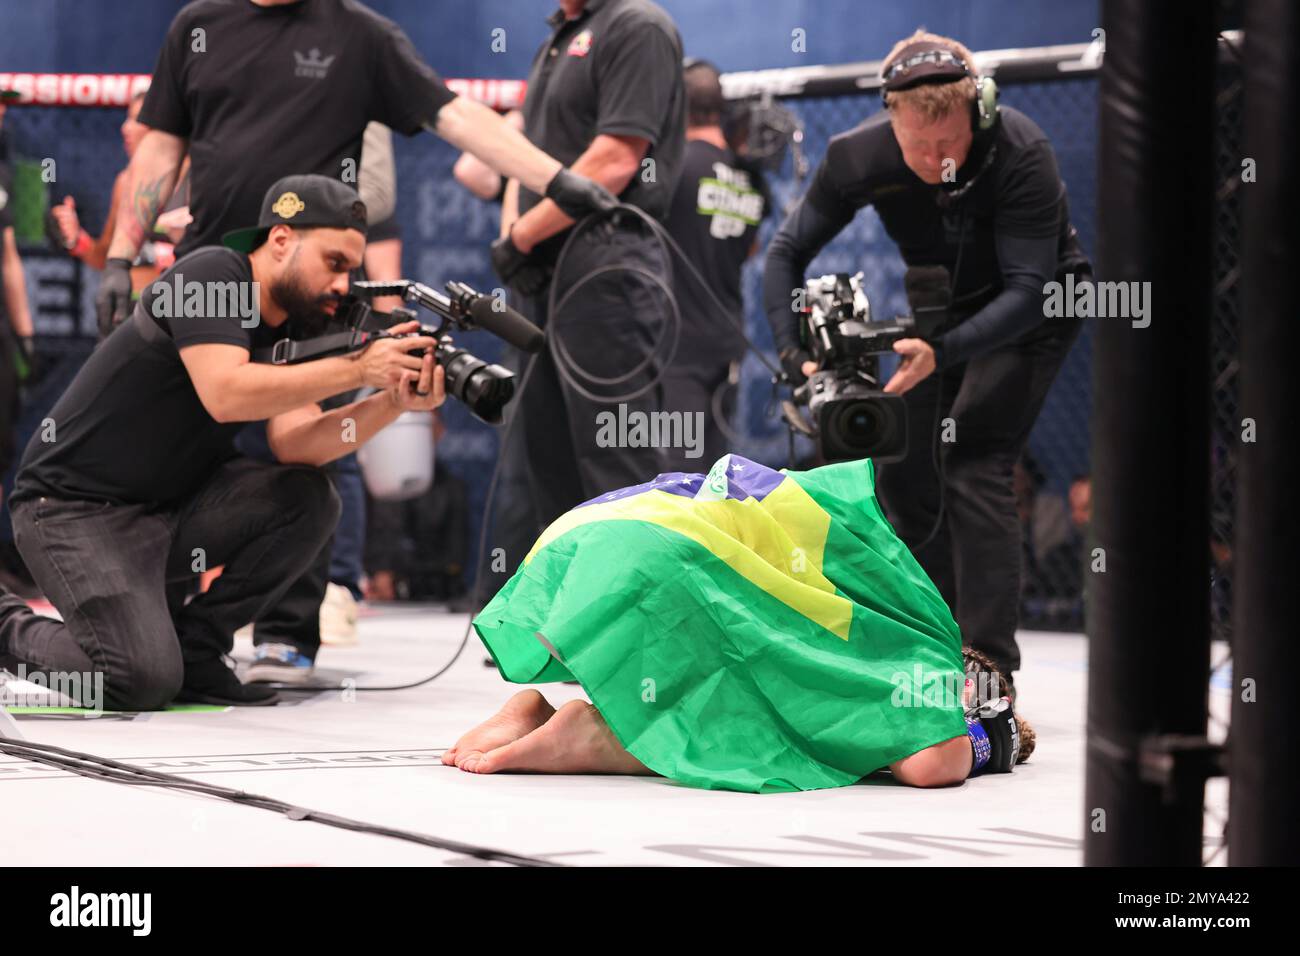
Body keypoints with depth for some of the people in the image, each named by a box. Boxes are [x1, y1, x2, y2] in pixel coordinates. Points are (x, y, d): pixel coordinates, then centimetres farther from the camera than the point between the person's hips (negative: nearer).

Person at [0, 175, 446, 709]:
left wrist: (392, 404, -23)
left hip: (170, 505, 8)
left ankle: (193, 650, 1)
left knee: (308, 500, -12)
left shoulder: (291, 328, 6)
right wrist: (358, 368, -30)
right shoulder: (213, 276, -16)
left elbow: (293, 442, -9)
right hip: (76, 509, -8)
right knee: (144, 681, -23)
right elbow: (227, 393, -31)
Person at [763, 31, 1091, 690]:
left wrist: (943, 352, -48)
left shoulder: (1022, 154, -34)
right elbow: (787, 250, -12)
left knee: (974, 465, -23)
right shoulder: (859, 156, -23)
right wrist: (794, 353, -25)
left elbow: (1025, 290, -35)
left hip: (1032, 309, -5)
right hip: (943, 308, 5)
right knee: (901, 477, 5)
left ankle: (989, 670, -27)